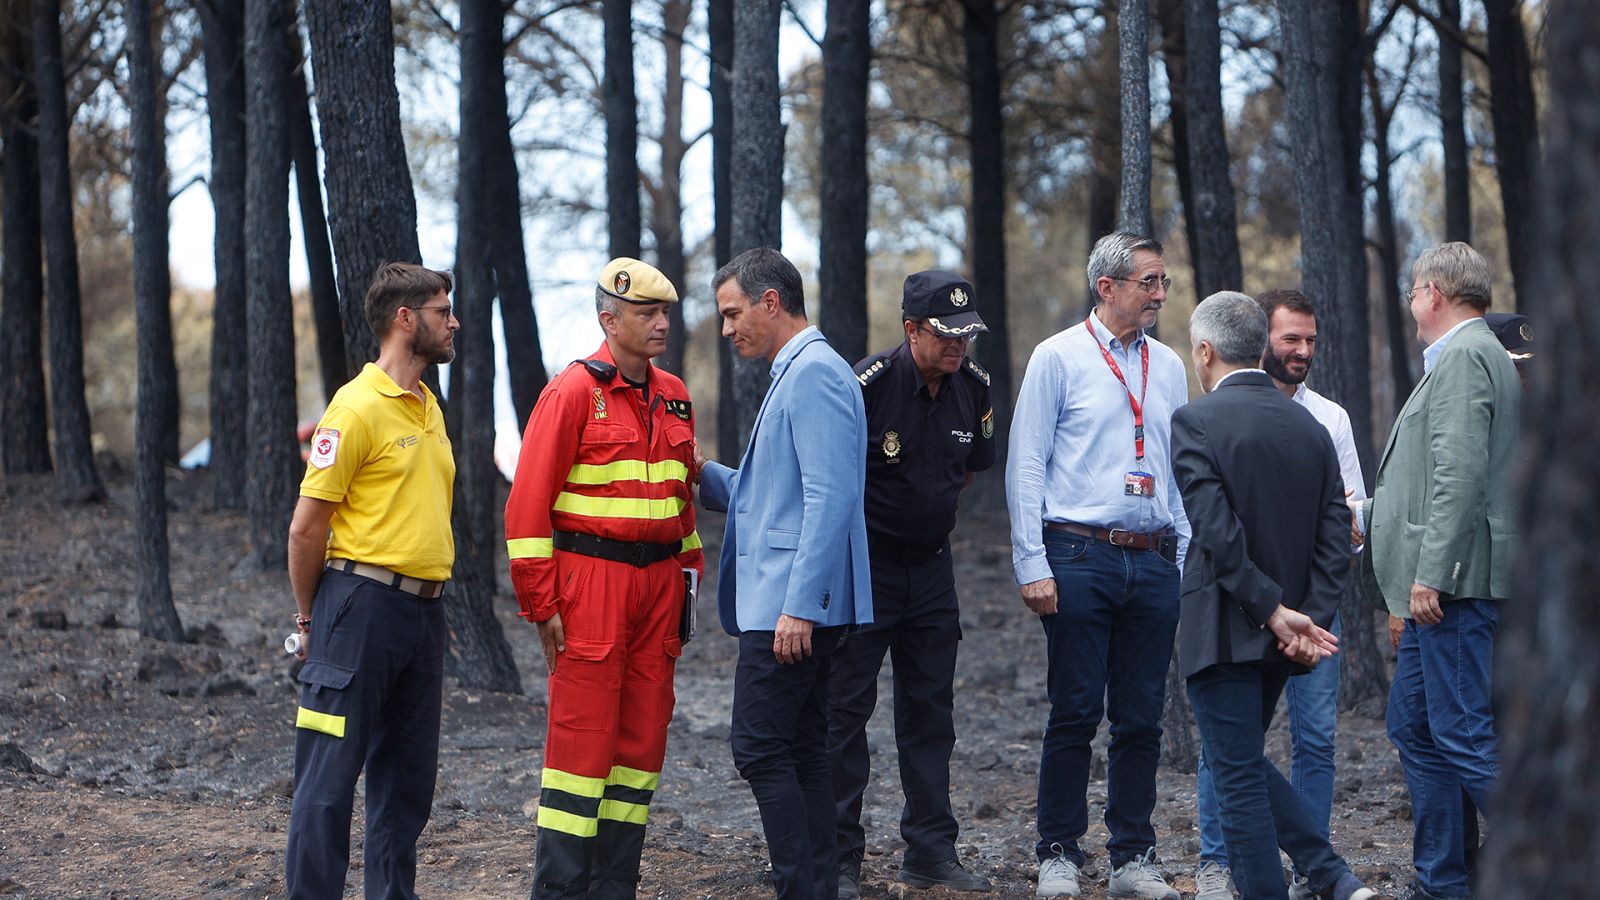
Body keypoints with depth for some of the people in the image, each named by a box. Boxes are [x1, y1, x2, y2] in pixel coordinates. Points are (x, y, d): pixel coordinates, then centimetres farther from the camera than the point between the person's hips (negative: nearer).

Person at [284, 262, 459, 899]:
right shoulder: (357, 406, -11)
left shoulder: (427, 406, 15)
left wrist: (430, 600, 16)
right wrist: (309, 618, -4)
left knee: (408, 777, 12)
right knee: (330, 777, -5)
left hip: (423, 608, 8)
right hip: (363, 603, -8)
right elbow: (306, 527, -11)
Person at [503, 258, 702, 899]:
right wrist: (541, 604, -12)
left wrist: (687, 581, 15)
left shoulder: (674, 399, 13)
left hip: (658, 581, 7)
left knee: (643, 736, 8)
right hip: (590, 578, -7)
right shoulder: (574, 392, -8)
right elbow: (528, 502, -10)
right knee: (582, 737, -7)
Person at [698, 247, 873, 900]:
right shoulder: (795, 374, 19)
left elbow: (830, 498, -22)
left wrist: (799, 606, -24)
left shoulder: (814, 374, -14)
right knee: (802, 752, 11)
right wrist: (698, 474, 20)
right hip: (789, 603, 11)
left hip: (789, 603, -11)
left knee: (761, 749, -10)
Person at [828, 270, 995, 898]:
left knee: (931, 707, 8)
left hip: (930, 564, 6)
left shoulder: (974, 387, 0)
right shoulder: (868, 383, -18)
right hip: (862, 563, -6)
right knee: (846, 705, -3)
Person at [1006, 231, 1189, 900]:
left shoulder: (1168, 367, 14)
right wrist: (1032, 565, -9)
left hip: (1153, 562, 4)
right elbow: (1026, 464, -3)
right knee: (1075, 713, -3)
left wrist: (1186, 562, 11)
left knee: (1142, 718, 5)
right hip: (1080, 556, -4)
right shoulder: (1059, 357, 0)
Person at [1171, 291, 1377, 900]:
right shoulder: (1310, 426, 8)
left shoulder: (1196, 422, -11)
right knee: (1246, 764, 20)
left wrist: (1274, 612, -16)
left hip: (1225, 631, -7)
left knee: (1238, 776, 1)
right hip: (1285, 637, 7)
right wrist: (1312, 617, -4)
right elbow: (1335, 536, 2)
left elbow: (1216, 532, -20)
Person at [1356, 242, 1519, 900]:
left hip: (1456, 582, -11)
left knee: (1465, 734, -11)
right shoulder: (1476, 355, 20)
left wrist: (1431, 573, -25)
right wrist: (1366, 512, 34)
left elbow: (1460, 474, -22)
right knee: (1414, 726, 15)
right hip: (1444, 581, 11)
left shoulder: (1464, 357, -12)